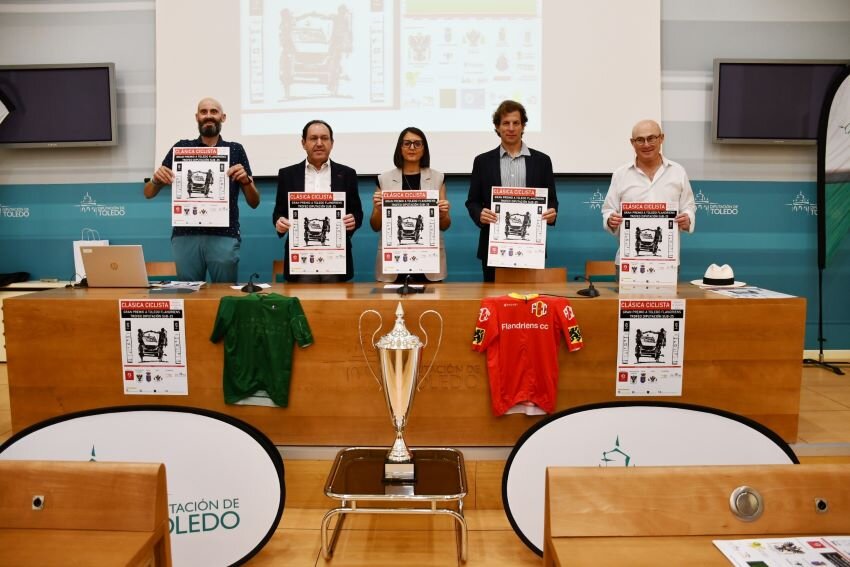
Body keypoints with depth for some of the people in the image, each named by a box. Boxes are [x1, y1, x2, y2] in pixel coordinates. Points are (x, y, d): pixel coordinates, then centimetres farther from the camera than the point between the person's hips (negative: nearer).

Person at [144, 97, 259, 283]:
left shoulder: (235, 150, 9)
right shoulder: (181, 148, 11)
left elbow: (254, 202, 7)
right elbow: (148, 194, 12)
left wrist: (246, 180, -12)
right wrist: (156, 180, -9)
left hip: (224, 237, -1)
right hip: (186, 236, 1)